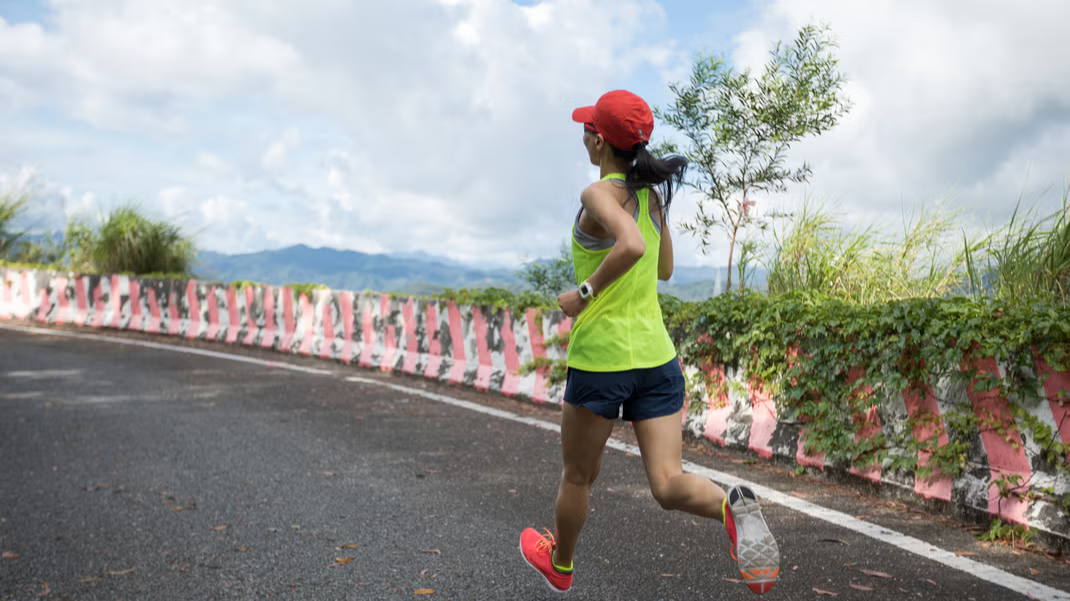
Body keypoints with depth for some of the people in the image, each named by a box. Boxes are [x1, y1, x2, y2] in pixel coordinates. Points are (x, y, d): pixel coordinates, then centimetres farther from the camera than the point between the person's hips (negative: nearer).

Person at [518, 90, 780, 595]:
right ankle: (733, 507, -27)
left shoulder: (600, 194, -12)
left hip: (601, 356, -6)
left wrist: (584, 292, -19)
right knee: (668, 485, 2)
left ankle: (559, 565, 39)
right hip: (656, 355, 6)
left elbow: (632, 246, -32)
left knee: (578, 477, 17)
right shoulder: (654, 194, 10)